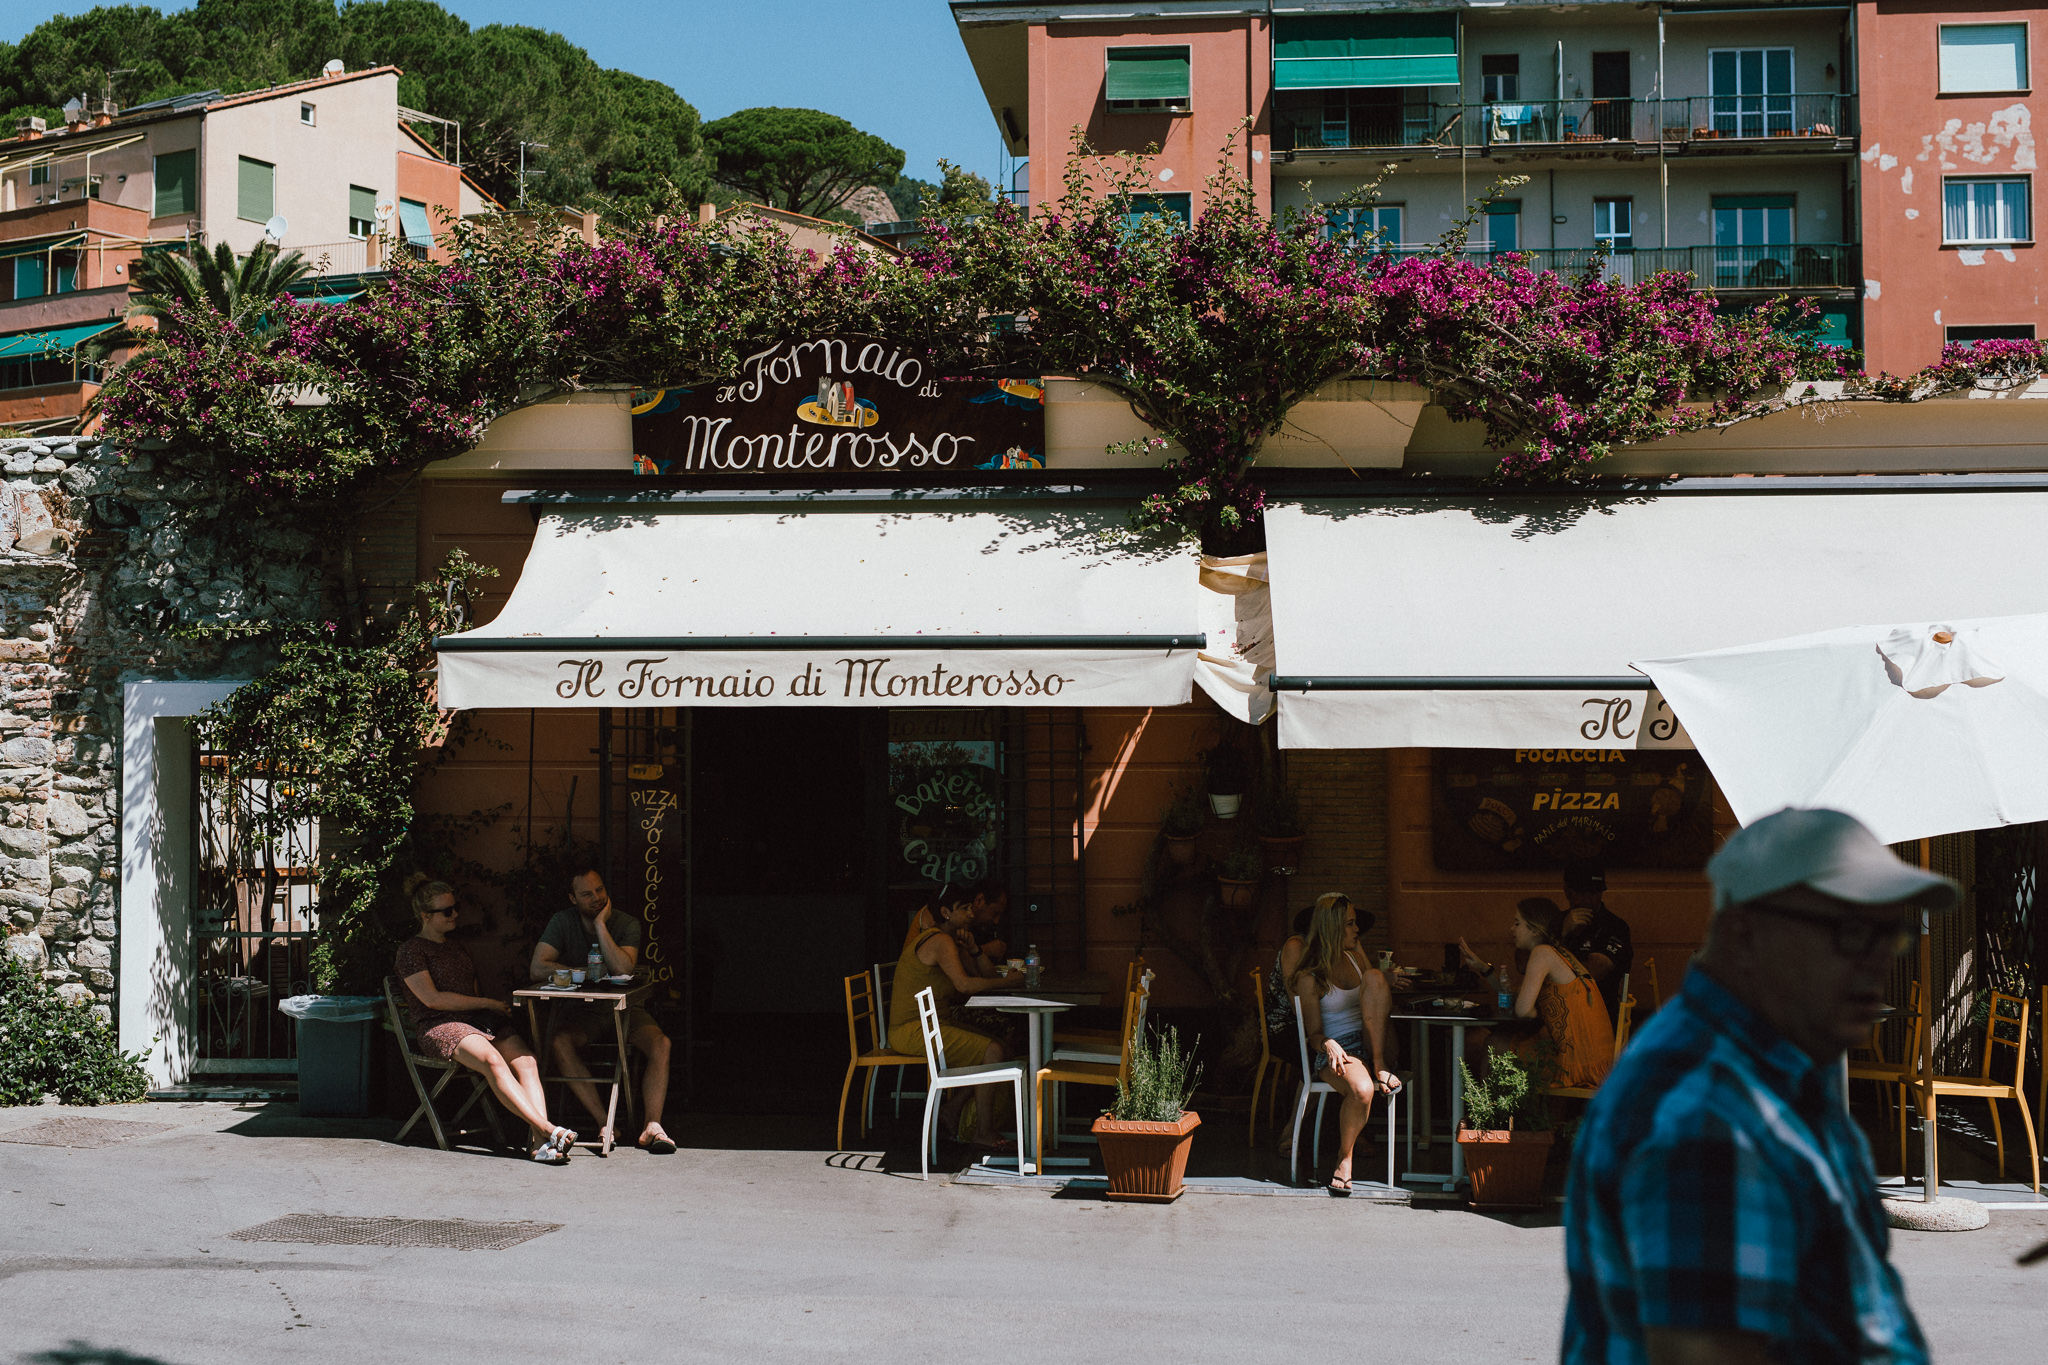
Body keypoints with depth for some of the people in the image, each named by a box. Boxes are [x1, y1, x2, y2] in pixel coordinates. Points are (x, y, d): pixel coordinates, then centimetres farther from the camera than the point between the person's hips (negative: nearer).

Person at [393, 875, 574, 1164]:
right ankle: (546, 1128, -46)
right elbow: (432, 999, -8)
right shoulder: (411, 950, 3)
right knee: (493, 1060, -36)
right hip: (438, 1026, -6)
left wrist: (498, 1005, 4)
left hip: (479, 1020, 6)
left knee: (526, 1060, -25)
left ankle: (540, 1141, -42)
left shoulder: (457, 948, 28)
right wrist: (487, 1003, -6)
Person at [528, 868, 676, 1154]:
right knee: (560, 1043, -32)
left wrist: (600, 924, -21)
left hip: (623, 1009, 0)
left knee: (661, 1043, -29)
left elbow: (623, 969, -23)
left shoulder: (627, 924, -5)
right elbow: (537, 968, -10)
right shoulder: (563, 922, -1)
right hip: (582, 1013, 0)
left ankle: (652, 1126, -31)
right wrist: (578, 972, -16)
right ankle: (603, 1122, -31)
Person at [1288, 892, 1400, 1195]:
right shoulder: (1310, 977, -4)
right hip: (1333, 1049, -6)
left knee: (1374, 976, -18)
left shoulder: (1356, 956, 16)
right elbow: (1313, 1033, -7)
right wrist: (1328, 1045, -30)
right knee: (1361, 1090, -40)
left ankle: (1380, 1066, -23)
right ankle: (1344, 1156, -14)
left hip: (1368, 1042, 6)